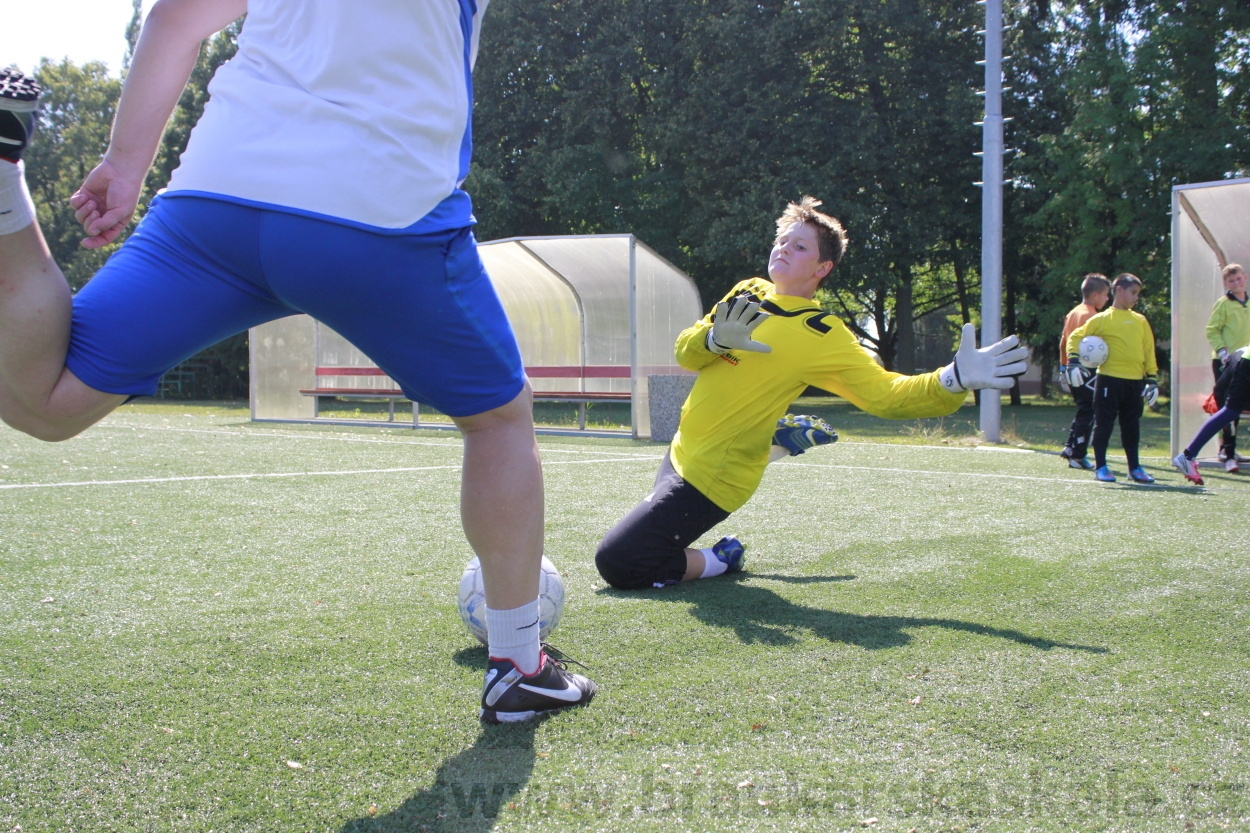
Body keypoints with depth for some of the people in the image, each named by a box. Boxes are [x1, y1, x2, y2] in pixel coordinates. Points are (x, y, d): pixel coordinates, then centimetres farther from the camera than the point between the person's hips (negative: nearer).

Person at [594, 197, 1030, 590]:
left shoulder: (822, 336, -17)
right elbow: (685, 351, 1)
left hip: (711, 479, -7)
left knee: (617, 562, -16)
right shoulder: (747, 292, 3)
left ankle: (719, 561, 5)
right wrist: (715, 340, -22)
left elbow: (885, 393, -20)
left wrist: (953, 380, -37)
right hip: (681, 452, 7)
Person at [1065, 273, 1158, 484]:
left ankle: (1134, 468, 17)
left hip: (1135, 381, 4)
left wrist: (1152, 378, 9)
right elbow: (1075, 337, 1)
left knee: (1132, 426, 11)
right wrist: (1073, 361, -12)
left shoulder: (1140, 321, 12)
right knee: (1104, 423, -1)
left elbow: (1149, 351, 15)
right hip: (1109, 379, -4)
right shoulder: (1103, 319, 0)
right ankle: (1101, 467, 6)